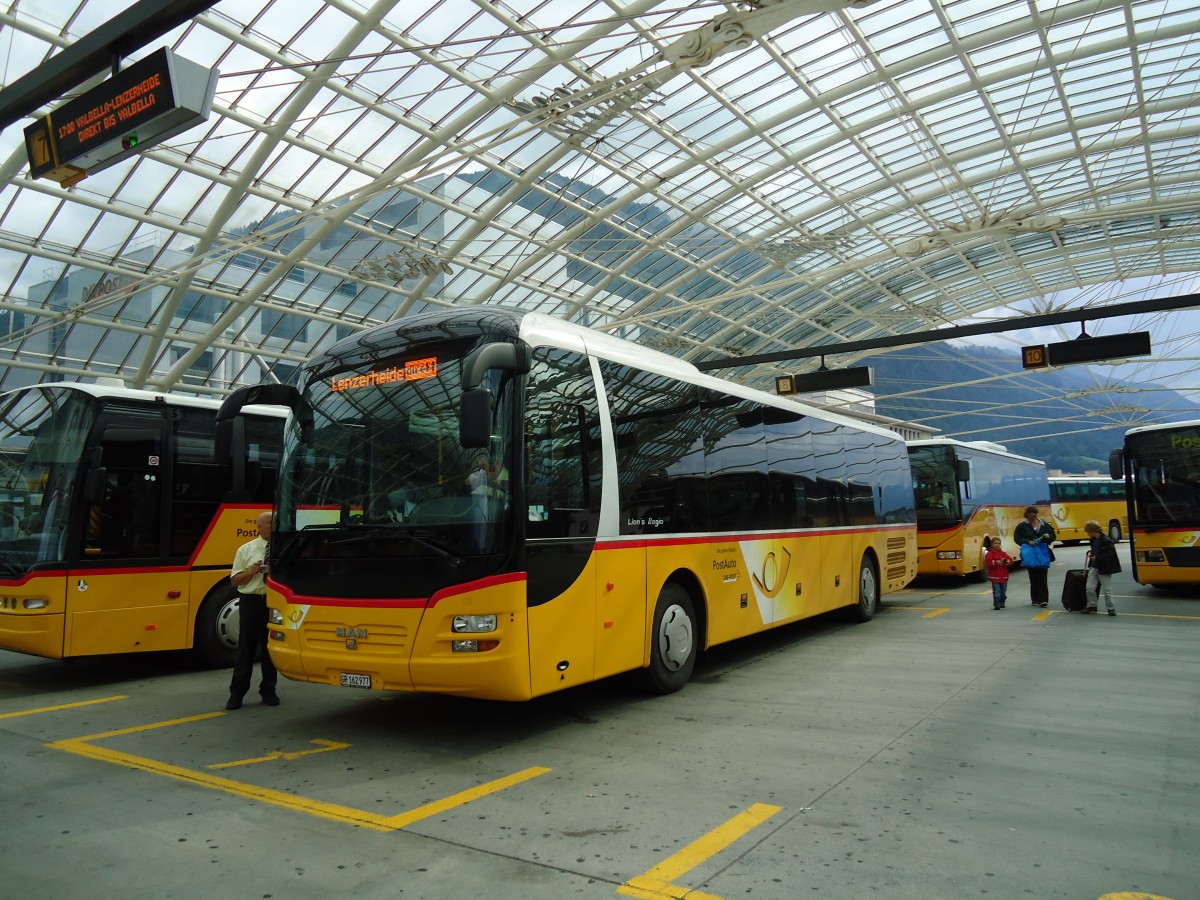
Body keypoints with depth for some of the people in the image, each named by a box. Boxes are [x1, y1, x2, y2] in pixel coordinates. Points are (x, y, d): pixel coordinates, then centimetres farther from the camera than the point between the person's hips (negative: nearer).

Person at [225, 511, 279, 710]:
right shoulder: (245, 550, 6)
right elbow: (234, 581, 7)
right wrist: (251, 571, -10)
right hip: (251, 601, 0)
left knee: (271, 647, 9)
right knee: (246, 648, 3)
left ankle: (268, 691, 22)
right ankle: (236, 693, 13)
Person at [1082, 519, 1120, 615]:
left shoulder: (1106, 540, -19)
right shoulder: (1094, 539, 6)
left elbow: (1111, 554, -22)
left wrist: (1097, 557, -24)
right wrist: (1090, 553, 2)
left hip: (1104, 568, -7)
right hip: (1094, 567, 7)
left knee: (1107, 590, 3)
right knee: (1090, 588, 5)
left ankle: (1111, 608, 16)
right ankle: (1092, 605, 20)